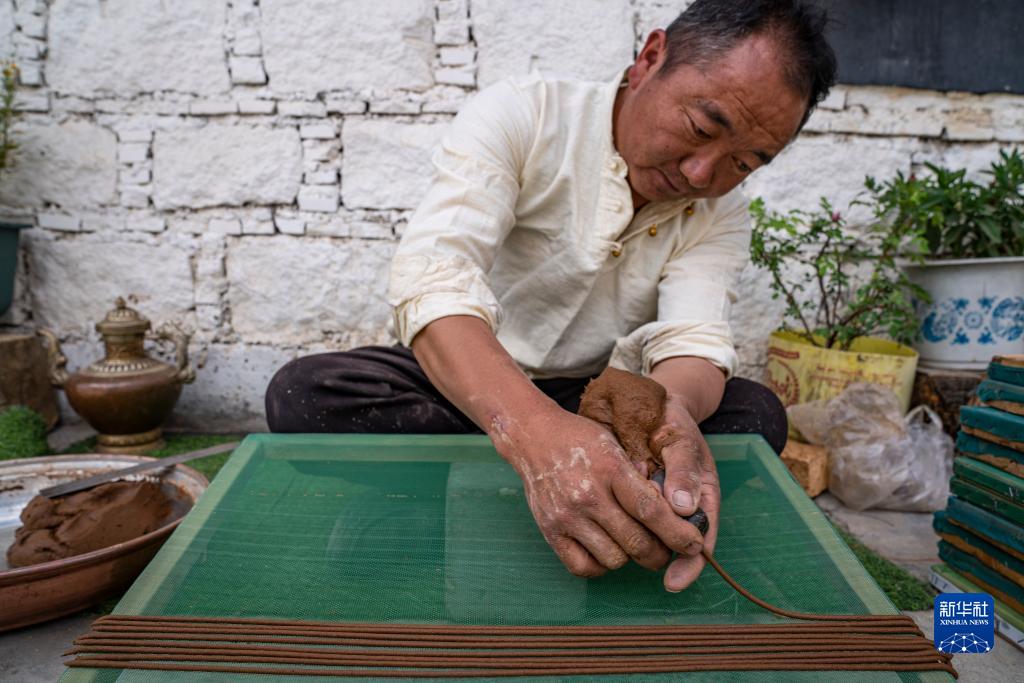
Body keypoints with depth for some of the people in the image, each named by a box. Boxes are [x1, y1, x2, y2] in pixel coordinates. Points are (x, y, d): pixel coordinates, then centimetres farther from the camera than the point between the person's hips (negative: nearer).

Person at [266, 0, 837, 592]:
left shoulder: (722, 218, -2)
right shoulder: (517, 117, -15)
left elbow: (693, 339, -17)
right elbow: (432, 279, -30)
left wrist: (670, 414, -44)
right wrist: (534, 428, -48)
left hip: (595, 405, 2)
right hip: (466, 385, -1)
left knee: (755, 412, -19)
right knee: (304, 393, -28)